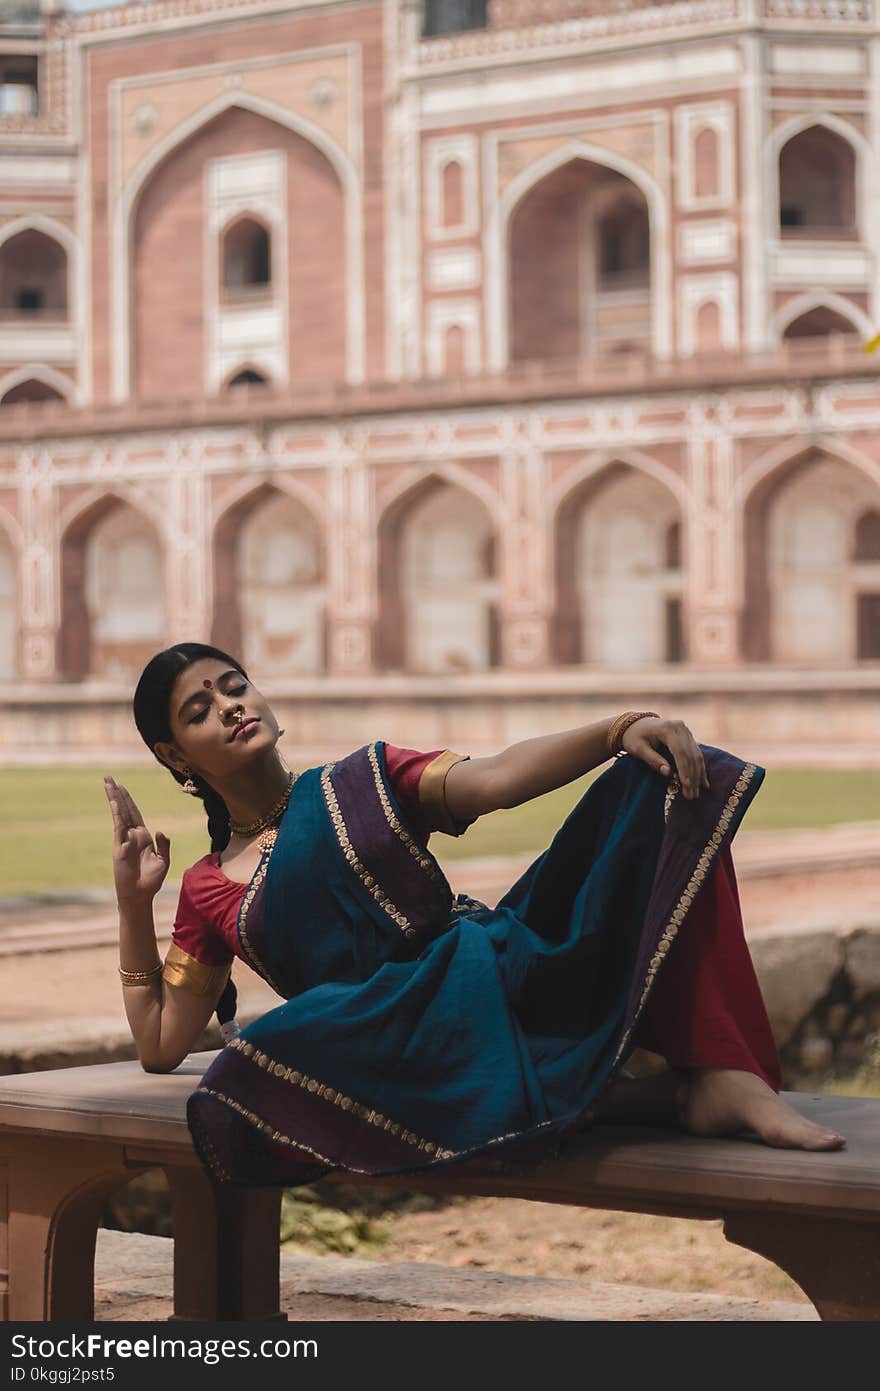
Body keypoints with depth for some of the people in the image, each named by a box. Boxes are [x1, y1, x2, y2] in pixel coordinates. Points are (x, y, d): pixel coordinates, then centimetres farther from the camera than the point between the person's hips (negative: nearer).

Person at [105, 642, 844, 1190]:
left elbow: (495, 779, 0)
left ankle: (722, 1077, -38)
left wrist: (620, 729, -19)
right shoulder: (210, 893, 19)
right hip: (405, 1035, -1)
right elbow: (160, 1044, 19)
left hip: (505, 971, 1)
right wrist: (134, 899, 12)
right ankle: (605, 1094, -33)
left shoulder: (365, 779, 18)